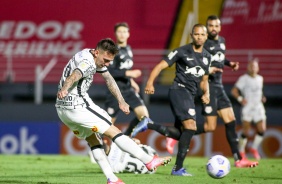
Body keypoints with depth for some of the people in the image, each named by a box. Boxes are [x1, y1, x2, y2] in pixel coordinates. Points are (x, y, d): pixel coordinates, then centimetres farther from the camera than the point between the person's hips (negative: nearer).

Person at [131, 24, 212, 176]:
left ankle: (148, 125, 14)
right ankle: (178, 168, -16)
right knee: (190, 126, -20)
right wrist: (150, 83, -22)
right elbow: (160, 66, -9)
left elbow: (204, 80, 25)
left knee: (180, 133, 7)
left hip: (190, 95, 8)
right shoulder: (182, 52, -6)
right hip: (179, 90, -8)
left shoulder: (207, 57, 15)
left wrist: (206, 93, 4)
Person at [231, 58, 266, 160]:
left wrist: (262, 97, 10)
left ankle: (254, 148, 14)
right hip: (247, 107, -5)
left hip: (258, 107, 5)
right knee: (246, 131, -6)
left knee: (262, 129, -6)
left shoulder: (260, 78, 13)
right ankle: (241, 151, 10)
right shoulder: (244, 78, -6)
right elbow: (234, 91, -10)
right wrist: (240, 99, -24)